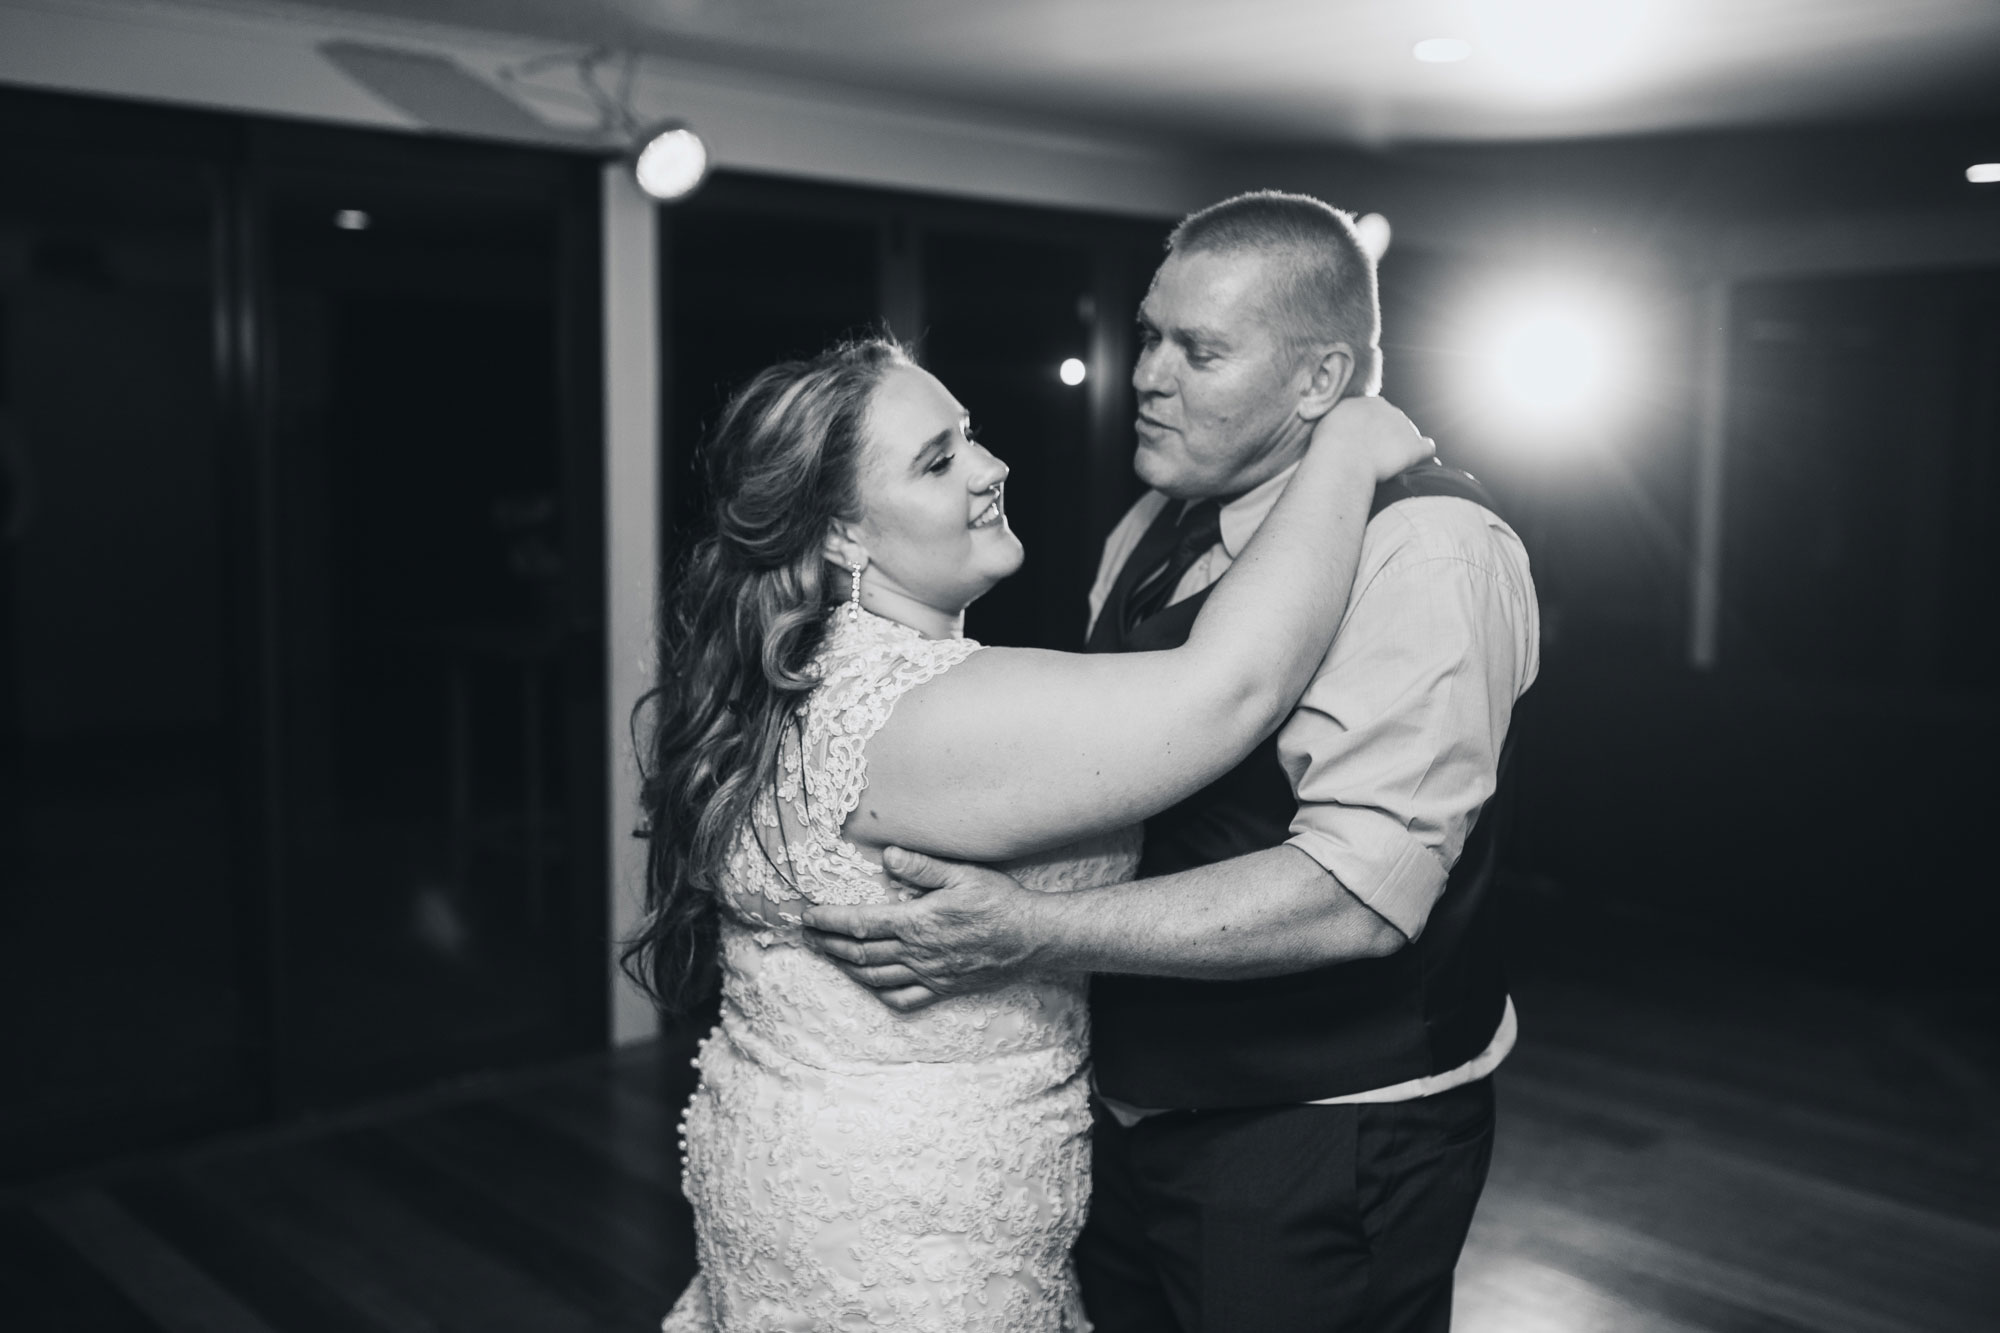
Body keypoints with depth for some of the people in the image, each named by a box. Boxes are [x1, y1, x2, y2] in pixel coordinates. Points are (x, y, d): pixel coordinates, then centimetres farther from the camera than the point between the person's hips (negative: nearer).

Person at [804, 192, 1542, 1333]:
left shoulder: (1427, 550, -20)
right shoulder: (1152, 531, 7)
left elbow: (1359, 890, -29)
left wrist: (1033, 936, -32)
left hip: (1324, 1146, -7)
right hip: (1137, 1111, 8)